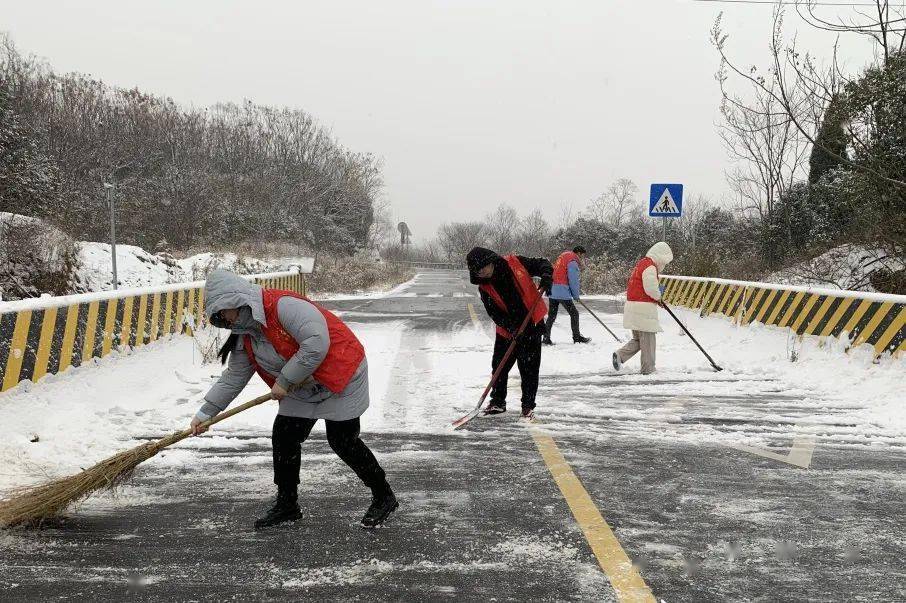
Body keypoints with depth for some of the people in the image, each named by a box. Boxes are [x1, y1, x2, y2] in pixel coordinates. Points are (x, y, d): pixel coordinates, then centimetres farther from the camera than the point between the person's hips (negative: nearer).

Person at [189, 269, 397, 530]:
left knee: (343, 441, -7)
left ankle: (383, 497, 11)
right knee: (283, 437, 2)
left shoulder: (284, 305, -27)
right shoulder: (245, 337, 2)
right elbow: (233, 378, 9)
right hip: (302, 389, 9)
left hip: (341, 376, -9)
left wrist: (284, 381, -25)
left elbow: (316, 344, -33)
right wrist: (205, 413, 6)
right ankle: (287, 505, 16)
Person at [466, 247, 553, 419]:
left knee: (529, 369, -1)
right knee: (499, 366, 7)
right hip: (507, 330, 3)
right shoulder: (484, 287, -7)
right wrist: (511, 327, -25)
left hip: (532, 324, -2)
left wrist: (546, 276, -22)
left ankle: (528, 405, 10)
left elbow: (541, 264, -1)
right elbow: (495, 313, -12)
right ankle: (498, 401, 25)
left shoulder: (515, 263, -11)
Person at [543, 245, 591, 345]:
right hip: (563, 292, -9)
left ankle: (546, 338, 9)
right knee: (574, 313, 1)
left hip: (552, 291, 9)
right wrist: (576, 295, 1)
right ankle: (577, 338, 6)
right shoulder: (573, 262, -10)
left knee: (552, 315, 11)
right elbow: (573, 281, -11)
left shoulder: (563, 256, 18)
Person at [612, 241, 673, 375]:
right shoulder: (650, 267, -14)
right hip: (644, 308, -10)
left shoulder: (642, 263, 19)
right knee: (648, 339, 0)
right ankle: (648, 369, 5)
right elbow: (651, 289, -23)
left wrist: (657, 295, 12)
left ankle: (620, 355, 0)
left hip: (632, 305, 10)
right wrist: (658, 296, -2)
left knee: (638, 339, 16)